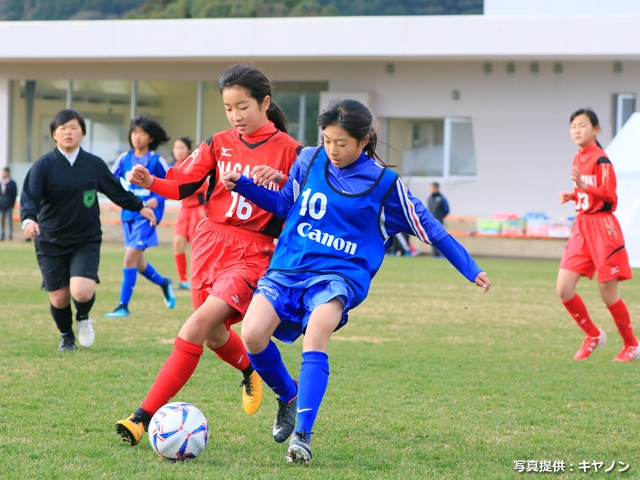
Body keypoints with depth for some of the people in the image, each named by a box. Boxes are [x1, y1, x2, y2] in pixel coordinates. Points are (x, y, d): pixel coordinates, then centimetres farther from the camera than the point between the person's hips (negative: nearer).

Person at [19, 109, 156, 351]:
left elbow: (117, 192, 18)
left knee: (82, 291, -20)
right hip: (51, 242, -1)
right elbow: (30, 197, -17)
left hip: (86, 240, 1)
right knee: (59, 298, 1)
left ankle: (83, 317, 17)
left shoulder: (95, 165, 2)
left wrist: (140, 207, 23)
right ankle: (66, 336, 34)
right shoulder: (43, 166, -6)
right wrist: (29, 220, -35)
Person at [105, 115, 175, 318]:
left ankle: (123, 305, -10)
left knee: (130, 257, -15)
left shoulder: (156, 161, -7)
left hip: (146, 215, -6)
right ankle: (163, 283, 43)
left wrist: (157, 199, -13)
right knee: (138, 263, 16)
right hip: (128, 215, 6)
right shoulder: (124, 159, 3)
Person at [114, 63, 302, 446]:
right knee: (214, 335, 16)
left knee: (199, 324, -20)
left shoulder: (288, 150, -3)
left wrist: (281, 183, -20)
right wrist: (150, 182, -14)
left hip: (252, 252, -5)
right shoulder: (219, 145, 7)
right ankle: (250, 370, 52)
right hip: (211, 242, 5)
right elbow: (183, 185, 5)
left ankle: (146, 417, -21)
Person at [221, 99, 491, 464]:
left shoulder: (384, 183, -1)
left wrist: (471, 270, 7)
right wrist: (243, 185, 4)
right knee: (253, 333, -21)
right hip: (288, 267, 3)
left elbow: (429, 228, 7)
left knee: (316, 331, -34)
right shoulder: (309, 160, 6)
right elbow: (284, 204, 19)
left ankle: (302, 435, -35)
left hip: (339, 274, -3)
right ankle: (289, 395, 11)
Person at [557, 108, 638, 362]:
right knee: (564, 289, -3)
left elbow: (609, 196, -18)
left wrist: (583, 186, -30)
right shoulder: (578, 159, 11)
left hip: (602, 228, -7)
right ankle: (593, 335, 16)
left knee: (608, 293, -1)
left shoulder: (601, 160, -12)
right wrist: (572, 195, 5)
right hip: (581, 227, 7)